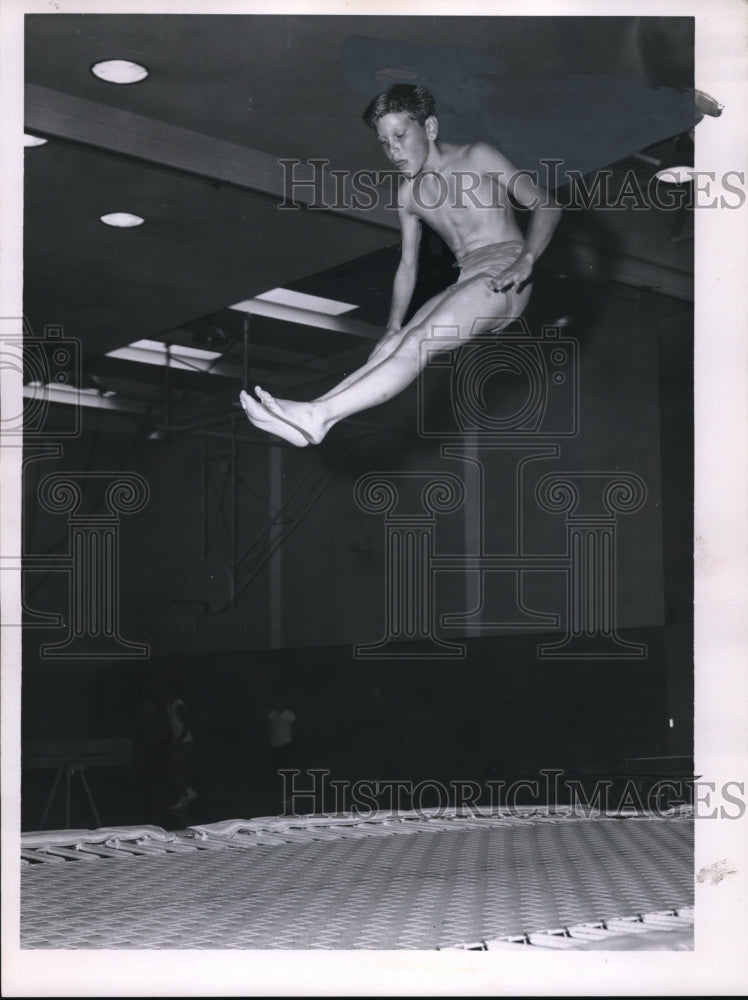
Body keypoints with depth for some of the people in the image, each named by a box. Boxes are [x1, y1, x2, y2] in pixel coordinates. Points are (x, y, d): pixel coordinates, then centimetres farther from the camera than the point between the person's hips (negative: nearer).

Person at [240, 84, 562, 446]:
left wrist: (527, 259, -21)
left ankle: (318, 415, -40)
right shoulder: (409, 193, 17)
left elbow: (545, 204, -4)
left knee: (416, 344, -27)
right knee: (390, 347, -17)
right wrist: (393, 327, 9)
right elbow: (407, 265, 21)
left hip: (503, 279, -7)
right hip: (463, 286, 7)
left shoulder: (477, 158, -1)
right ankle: (315, 415, -36)